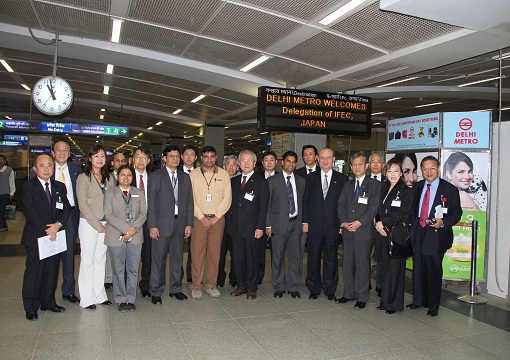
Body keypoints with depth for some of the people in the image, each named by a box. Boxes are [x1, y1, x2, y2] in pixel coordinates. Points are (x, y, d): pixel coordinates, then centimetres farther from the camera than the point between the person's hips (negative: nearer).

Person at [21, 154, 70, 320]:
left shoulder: (60, 187, 12)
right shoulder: (27, 187, -3)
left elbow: (66, 208, 5)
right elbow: (29, 212, -11)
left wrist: (58, 224, -12)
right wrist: (46, 230, -16)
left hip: (56, 236, 5)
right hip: (35, 238, -4)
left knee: (52, 271, 11)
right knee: (34, 273, 2)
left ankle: (48, 302, 24)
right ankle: (31, 307, 14)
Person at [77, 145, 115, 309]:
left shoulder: (109, 178, 11)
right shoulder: (83, 177, -3)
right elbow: (83, 204, -8)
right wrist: (97, 224, -11)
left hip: (106, 224, 5)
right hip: (89, 223, -4)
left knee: (101, 259, 10)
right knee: (88, 260, 1)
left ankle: (99, 294, 20)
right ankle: (86, 298, 11)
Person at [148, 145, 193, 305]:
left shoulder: (185, 177, 12)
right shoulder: (156, 176, 1)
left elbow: (189, 201, 11)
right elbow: (151, 202, -4)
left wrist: (189, 223, 4)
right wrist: (152, 225, -10)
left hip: (180, 223, 4)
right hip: (162, 223, -4)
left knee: (177, 258, 11)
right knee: (159, 259, 2)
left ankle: (175, 289, 24)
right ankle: (156, 292, 14)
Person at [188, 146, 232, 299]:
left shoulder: (224, 174, 6)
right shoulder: (193, 174, 4)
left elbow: (227, 197, 3)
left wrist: (216, 217, -6)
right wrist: (202, 217, -8)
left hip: (217, 219, 1)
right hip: (199, 218, -1)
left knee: (215, 253, 4)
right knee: (197, 252, -1)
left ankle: (211, 285, 16)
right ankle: (196, 286, 10)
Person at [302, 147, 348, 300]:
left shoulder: (342, 179, 3)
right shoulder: (310, 178, 7)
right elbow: (305, 201, 6)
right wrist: (305, 221, 0)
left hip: (333, 226, -1)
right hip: (314, 225, 1)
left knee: (331, 258, 8)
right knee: (313, 257, 7)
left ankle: (330, 289, 23)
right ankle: (314, 288, 22)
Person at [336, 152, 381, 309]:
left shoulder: (374, 184, 0)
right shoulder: (347, 185, 17)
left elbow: (374, 207, -8)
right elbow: (341, 205, 12)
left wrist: (359, 222, -15)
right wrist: (343, 222, -4)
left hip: (364, 231, -5)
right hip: (347, 231, 5)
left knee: (362, 265, 0)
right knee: (348, 264, 10)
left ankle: (361, 297, 10)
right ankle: (348, 293, 22)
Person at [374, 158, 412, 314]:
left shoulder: (406, 191, -4)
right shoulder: (383, 190, 15)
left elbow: (403, 216, -11)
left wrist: (383, 222, -10)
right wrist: (378, 225, -4)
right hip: (383, 235, 5)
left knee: (395, 269, 0)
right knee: (384, 269, 9)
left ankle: (394, 303, 12)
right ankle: (385, 301, 20)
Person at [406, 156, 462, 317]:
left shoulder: (449, 189, -3)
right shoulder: (417, 188, 12)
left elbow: (456, 212, -5)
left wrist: (443, 223, -21)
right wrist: (412, 224, 4)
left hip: (436, 234, -4)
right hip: (417, 233, 4)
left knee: (434, 270, 2)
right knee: (418, 268, 12)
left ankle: (433, 305, 16)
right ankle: (418, 300, 27)